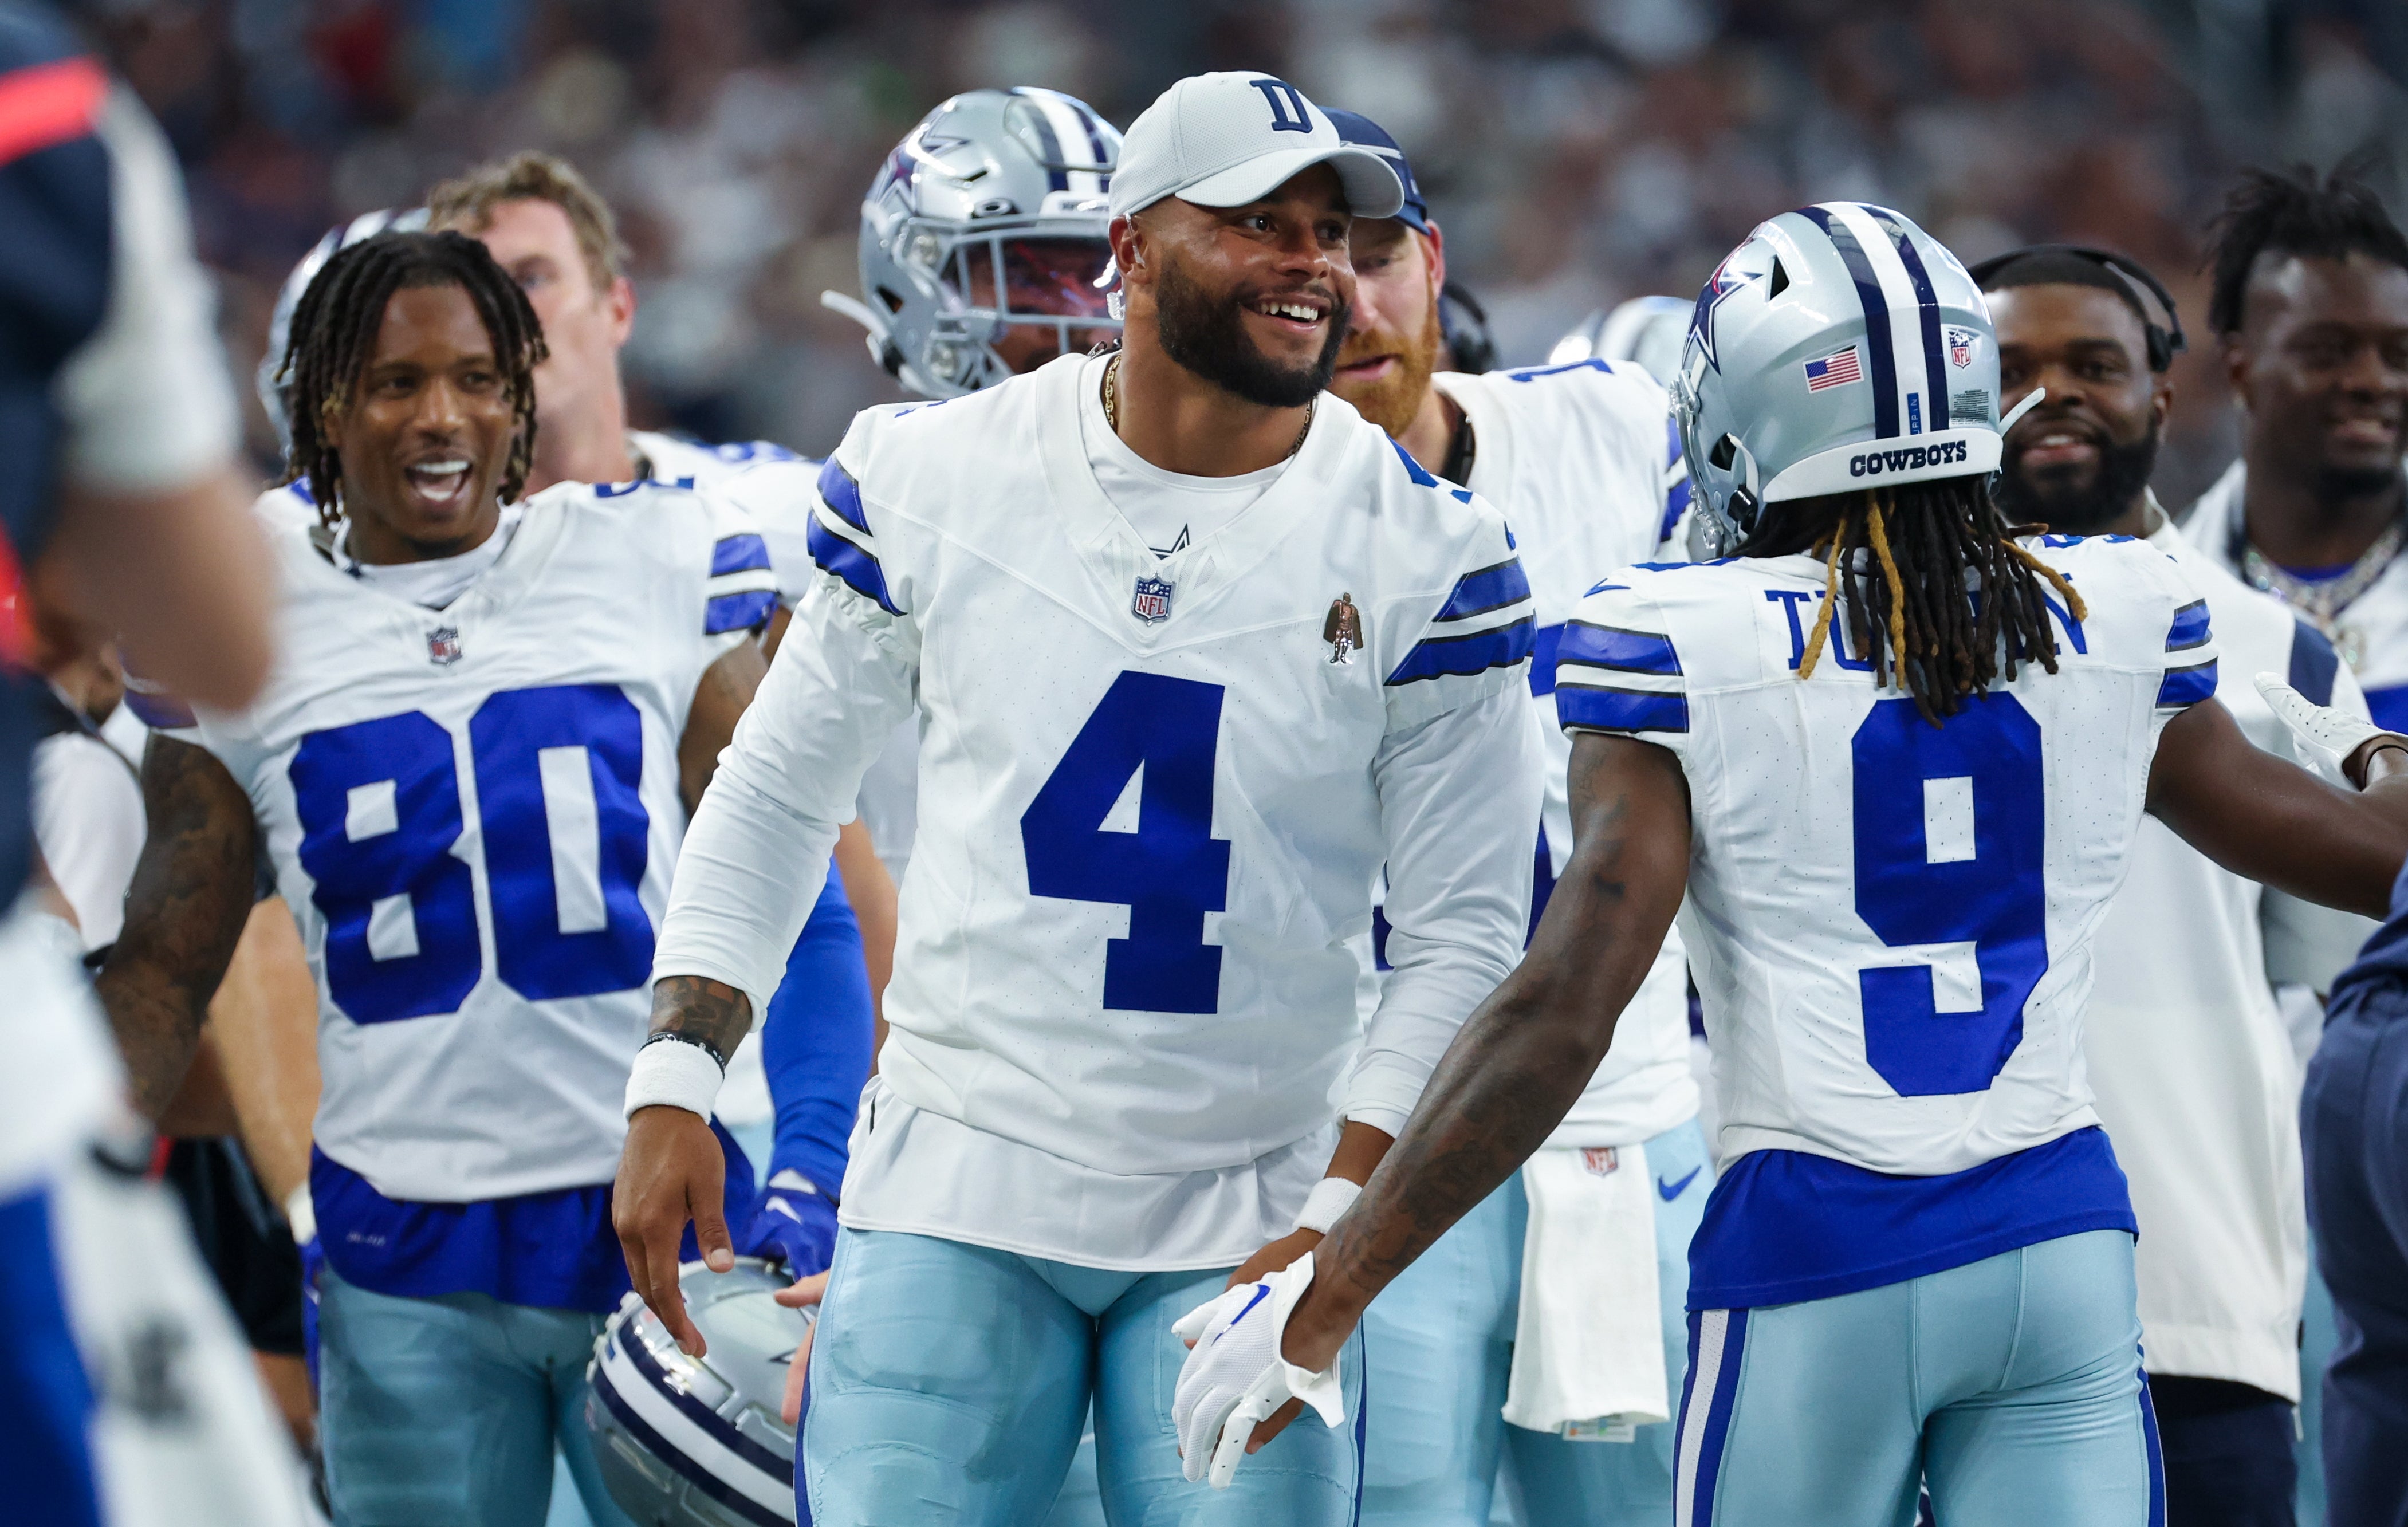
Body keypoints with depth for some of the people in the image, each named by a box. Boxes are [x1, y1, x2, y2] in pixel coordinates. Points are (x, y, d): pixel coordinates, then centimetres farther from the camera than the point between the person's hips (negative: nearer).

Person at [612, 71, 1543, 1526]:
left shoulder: (1419, 554, -4)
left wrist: (1339, 1220, -10)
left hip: (1245, 1225, 0)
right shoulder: (937, 481, -1)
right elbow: (782, 793, 9)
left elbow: (1462, 939, -1)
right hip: (961, 1186, 0)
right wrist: (675, 1083, 1)